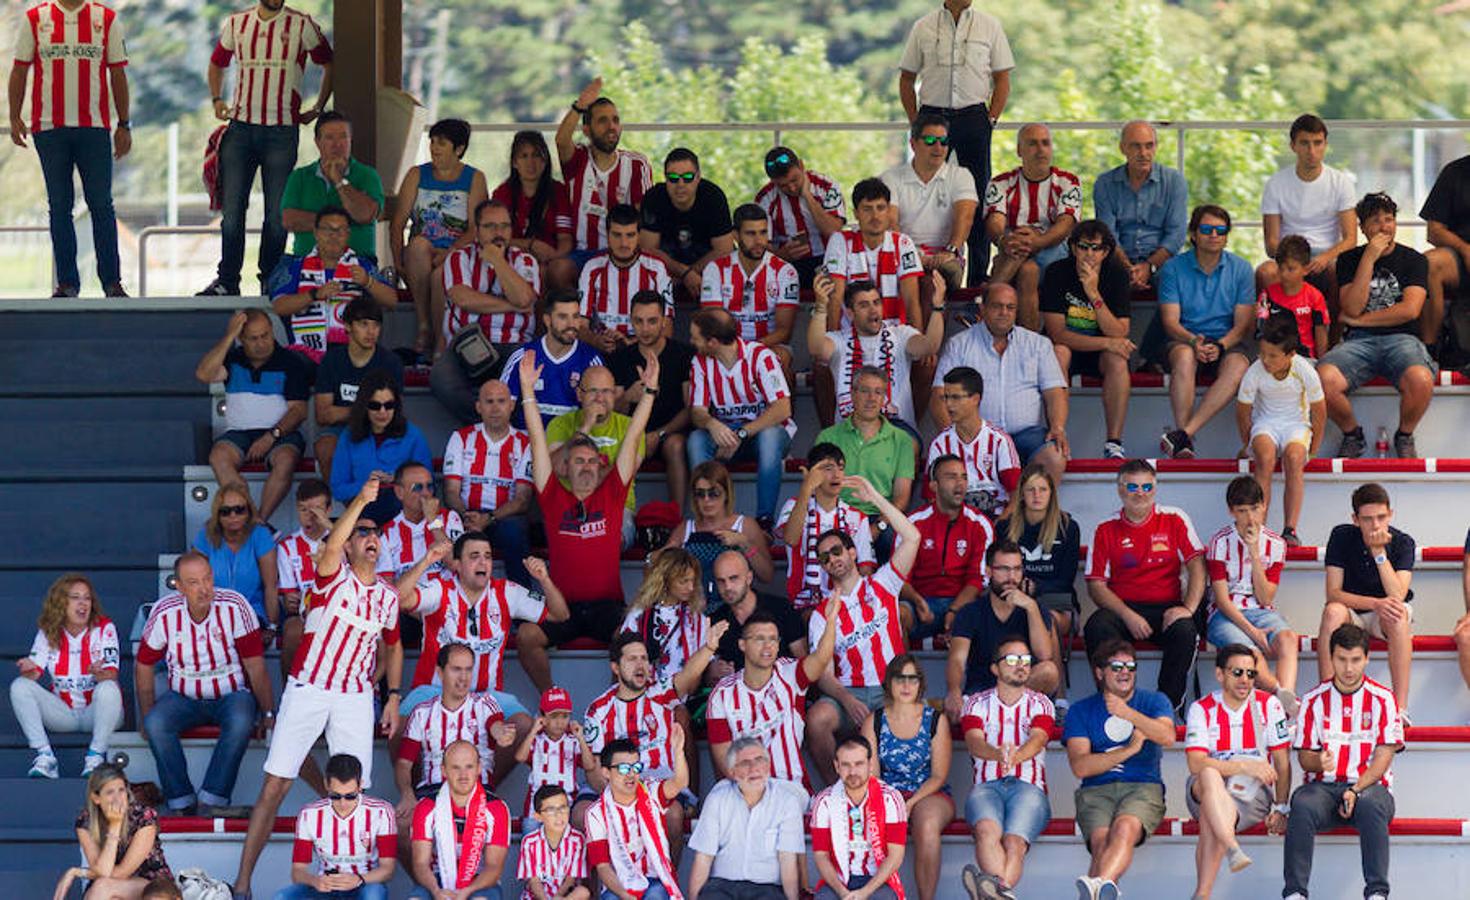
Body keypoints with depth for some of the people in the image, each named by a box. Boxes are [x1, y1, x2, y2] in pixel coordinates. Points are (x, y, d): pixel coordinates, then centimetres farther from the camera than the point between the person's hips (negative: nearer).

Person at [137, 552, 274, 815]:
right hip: (183, 697, 2)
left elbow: (255, 666, -9)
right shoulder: (164, 613, -9)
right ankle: (181, 802, -20)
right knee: (155, 724, -29)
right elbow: (144, 666, 3)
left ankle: (211, 801, -30)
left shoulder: (234, 607, -13)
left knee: (240, 722, -35)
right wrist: (146, 715, -4)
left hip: (231, 693, -2)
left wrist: (268, 714, -13)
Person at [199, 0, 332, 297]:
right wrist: (217, 100, 10)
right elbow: (216, 65, 25)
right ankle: (227, 279, 7)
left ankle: (270, 280, 9)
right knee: (232, 207, 1)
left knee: (277, 211, 0)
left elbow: (329, 64, 12)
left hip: (282, 130, -2)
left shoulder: (302, 25, 2)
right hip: (240, 127, 2)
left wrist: (317, 110, 6)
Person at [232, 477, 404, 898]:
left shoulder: (388, 597, 9)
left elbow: (393, 645, 24)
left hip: (356, 699, 4)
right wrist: (361, 501, -39)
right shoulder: (333, 576, -4)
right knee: (274, 786, -5)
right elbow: (330, 545, -27)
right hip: (307, 690, -4)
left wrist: (394, 696, 14)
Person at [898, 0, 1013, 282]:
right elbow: (906, 78, 10)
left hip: (973, 114, 0)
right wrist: (916, 122, 2)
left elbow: (1002, 79, 8)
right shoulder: (923, 27, 7)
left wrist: (991, 120, -2)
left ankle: (978, 277, 3)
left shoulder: (989, 26, 7)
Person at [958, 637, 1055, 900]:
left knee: (1014, 842, -33)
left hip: (1029, 786, 0)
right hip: (986, 786, 0)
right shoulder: (977, 703, 19)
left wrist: (1016, 756, -28)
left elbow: (1038, 739, -3)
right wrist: (998, 754, -27)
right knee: (987, 829, -36)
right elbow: (973, 742, -1)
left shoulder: (1040, 704, 19)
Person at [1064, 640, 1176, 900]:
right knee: (1101, 840, -31)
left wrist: (1129, 714, -17)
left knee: (1125, 828, -36)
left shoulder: (1154, 702, 17)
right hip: (1096, 791, 2)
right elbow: (1080, 766, 3)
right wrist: (1129, 749, -3)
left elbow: (1167, 737, -6)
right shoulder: (1081, 710, 16)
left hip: (1143, 787, -2)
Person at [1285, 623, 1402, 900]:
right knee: (1303, 805, -34)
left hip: (1370, 786, -1)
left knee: (1370, 805, -38)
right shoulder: (1314, 700, 10)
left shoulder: (1383, 699, 5)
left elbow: (1383, 756, 0)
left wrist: (1356, 791, -15)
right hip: (1323, 786, 1)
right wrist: (1319, 762, -17)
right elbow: (1304, 757, 9)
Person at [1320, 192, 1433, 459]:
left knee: (1421, 381, -36)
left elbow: (1410, 310, -4)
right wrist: (1369, 259, -8)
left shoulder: (1413, 260, 9)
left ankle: (1404, 435, -3)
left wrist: (1359, 319, -1)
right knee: (1324, 379, -32)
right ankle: (1352, 434, -1)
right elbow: (1352, 307, -4)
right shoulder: (1349, 260, 11)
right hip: (1358, 341, 1)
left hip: (1402, 338, -1)